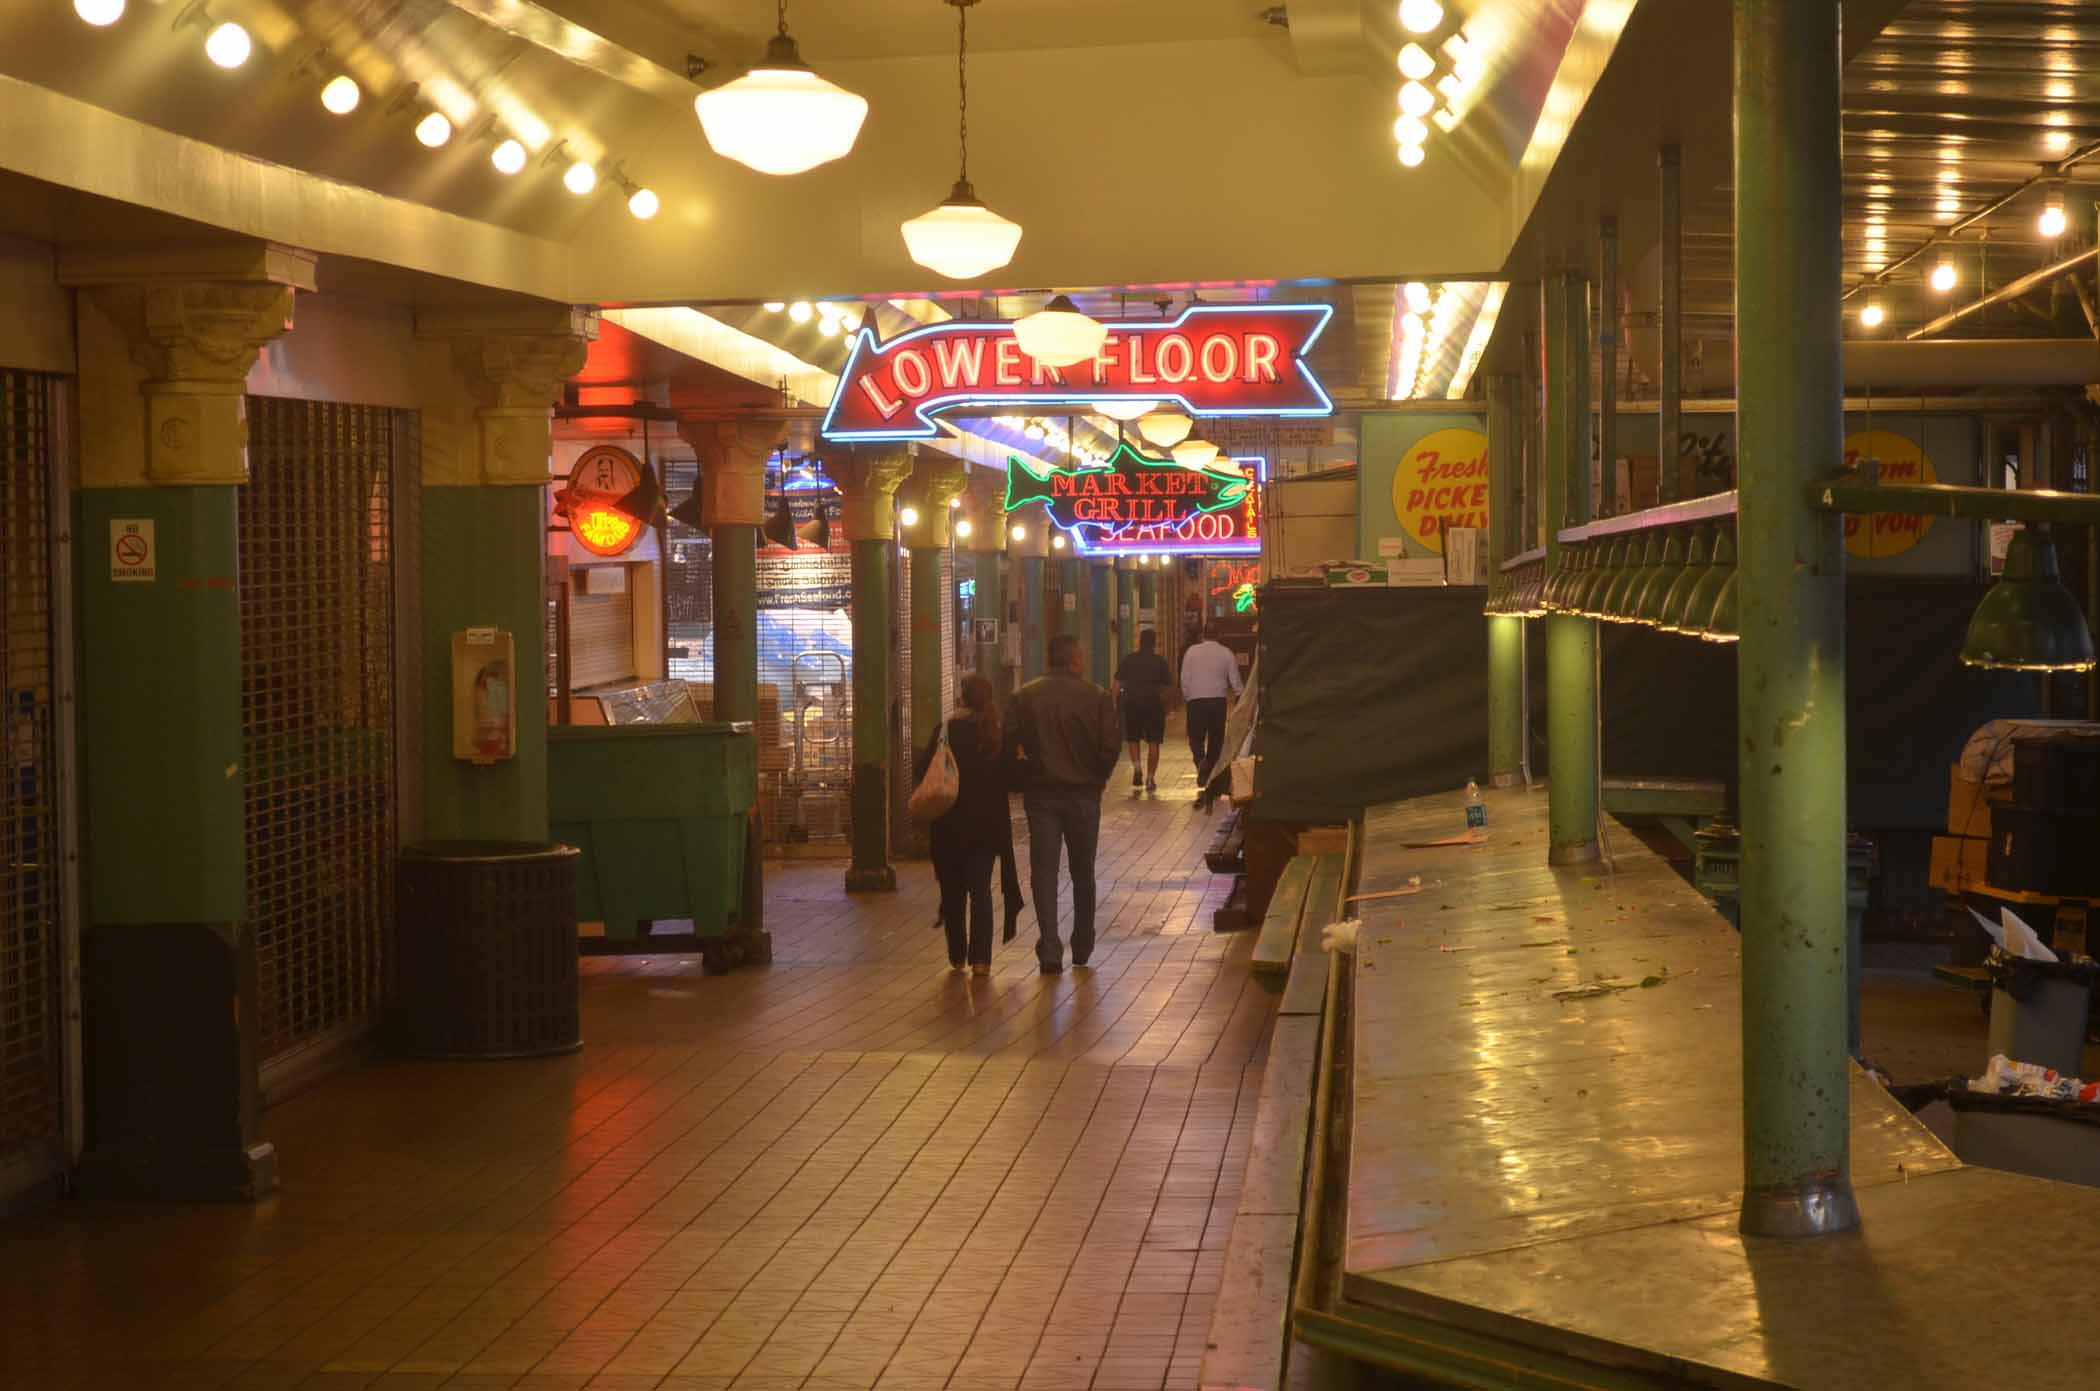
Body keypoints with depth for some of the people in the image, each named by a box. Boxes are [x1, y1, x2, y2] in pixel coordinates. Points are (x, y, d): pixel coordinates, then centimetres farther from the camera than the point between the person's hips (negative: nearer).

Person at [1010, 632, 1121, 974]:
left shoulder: (1025, 696, -4)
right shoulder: (1096, 697, -8)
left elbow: (1013, 744, -5)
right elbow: (1111, 745, -9)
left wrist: (1028, 776, 9)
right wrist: (1096, 778, 8)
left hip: (1040, 792, 0)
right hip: (1083, 793, 0)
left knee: (1044, 872, 2)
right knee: (1083, 872, 15)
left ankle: (1050, 949, -10)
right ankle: (1082, 947, 25)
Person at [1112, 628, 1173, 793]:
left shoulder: (1129, 660, 3)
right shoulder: (1160, 661, 0)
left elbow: (1118, 683, -1)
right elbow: (1168, 685, 0)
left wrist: (1116, 703, 3)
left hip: (1132, 703, 1)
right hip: (1154, 703, -1)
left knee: (1133, 739, 16)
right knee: (1153, 742, 5)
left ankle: (1136, 765, -7)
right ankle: (1150, 777, 0)